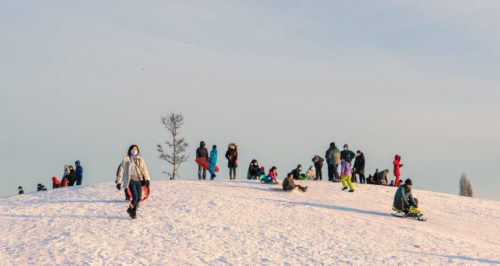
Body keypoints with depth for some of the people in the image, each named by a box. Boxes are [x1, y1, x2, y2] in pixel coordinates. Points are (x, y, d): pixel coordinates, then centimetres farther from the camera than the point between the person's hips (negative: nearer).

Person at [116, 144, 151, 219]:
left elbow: (144, 170, 5)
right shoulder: (126, 159, 4)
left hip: (138, 180, 4)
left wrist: (147, 179, -10)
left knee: (139, 198, 0)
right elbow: (121, 170, 5)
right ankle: (130, 210, 10)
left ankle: (133, 211, 24)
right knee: (135, 197, -15)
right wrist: (119, 182, 2)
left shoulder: (140, 160, 13)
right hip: (130, 180, -4)